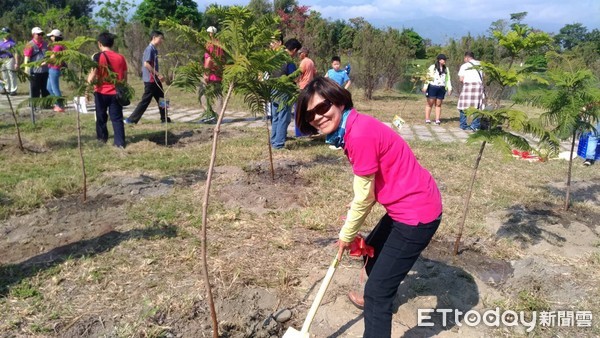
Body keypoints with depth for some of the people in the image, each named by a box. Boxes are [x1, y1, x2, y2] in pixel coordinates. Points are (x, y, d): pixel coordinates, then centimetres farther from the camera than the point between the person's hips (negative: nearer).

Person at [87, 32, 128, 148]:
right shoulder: (120, 57, 1)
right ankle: (120, 142, 0)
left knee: (101, 117, 16)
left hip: (101, 93, -2)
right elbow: (125, 78, 6)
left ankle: (102, 139, 29)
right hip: (116, 93, 2)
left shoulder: (97, 57, -9)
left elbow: (92, 78, -14)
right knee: (117, 118, 5)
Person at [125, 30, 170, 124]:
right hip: (150, 79, -9)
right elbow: (146, 64, -22)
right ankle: (132, 119, 3)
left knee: (161, 99, 12)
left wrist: (158, 76, 14)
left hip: (155, 79, 9)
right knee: (145, 100, -4)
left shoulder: (154, 50, 13)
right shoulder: (149, 49, -14)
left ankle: (165, 118, 19)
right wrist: (158, 74, -21)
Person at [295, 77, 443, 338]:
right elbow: (371, 186, 8)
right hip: (407, 205, 11)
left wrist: (346, 235, -2)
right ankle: (378, 300, 59)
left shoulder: (360, 134, -26)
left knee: (377, 289, -6)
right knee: (372, 250, 31)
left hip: (417, 213, -11)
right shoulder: (352, 128, 4)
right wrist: (352, 227, 6)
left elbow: (364, 196, -18)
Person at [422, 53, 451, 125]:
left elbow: (448, 79, 17)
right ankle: (427, 119, 2)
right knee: (430, 103, -2)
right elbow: (428, 77, -3)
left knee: (438, 104, 5)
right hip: (432, 87, -4)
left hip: (441, 89, 4)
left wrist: (449, 88, 9)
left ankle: (437, 119, 7)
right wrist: (425, 87, -11)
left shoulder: (446, 69, 16)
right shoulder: (432, 67, 1)